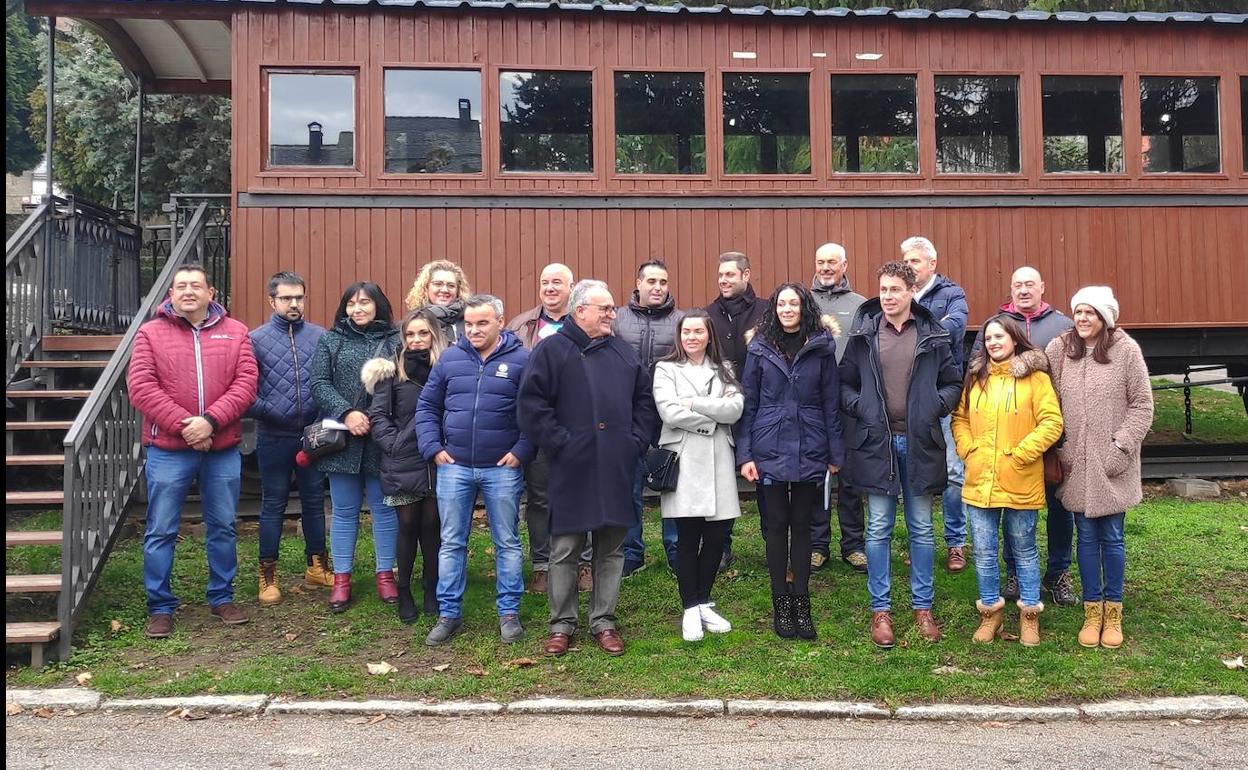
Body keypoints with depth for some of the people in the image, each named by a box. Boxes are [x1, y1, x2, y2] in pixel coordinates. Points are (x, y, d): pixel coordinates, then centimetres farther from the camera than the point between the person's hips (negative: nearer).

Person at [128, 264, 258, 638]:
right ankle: (160, 607, 17)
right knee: (161, 532, 5)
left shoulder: (235, 332, 5)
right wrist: (183, 425, -16)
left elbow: (246, 383, -3)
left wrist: (210, 420, -16)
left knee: (223, 527, 11)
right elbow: (141, 387, -8)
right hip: (168, 449, -1)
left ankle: (222, 597, 26)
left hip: (223, 449, 2)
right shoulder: (151, 333, 1)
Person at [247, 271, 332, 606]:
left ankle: (317, 568, 25)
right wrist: (267, 411, -14)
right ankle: (268, 575, 18)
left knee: (314, 501, 12)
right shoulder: (256, 339, -2)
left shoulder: (320, 336, 2)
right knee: (273, 505, 8)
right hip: (274, 437, -2)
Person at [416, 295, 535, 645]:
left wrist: (521, 451, -11)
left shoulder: (522, 360, -3)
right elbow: (427, 407, 10)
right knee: (451, 544, 9)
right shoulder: (450, 358, 5)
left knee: (507, 544, 7)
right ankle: (449, 614, 20)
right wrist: (434, 448, 0)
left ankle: (509, 613, 20)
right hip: (454, 467, 3)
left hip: (502, 469, -2)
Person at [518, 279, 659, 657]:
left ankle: (604, 622, 22)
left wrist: (636, 441, 5)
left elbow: (644, 399, 16)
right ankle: (562, 624, 18)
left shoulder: (623, 351, 13)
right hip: (572, 469, -4)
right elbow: (531, 404, -9)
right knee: (565, 549, 4)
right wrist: (560, 442, -13)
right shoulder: (552, 350, -2)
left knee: (611, 548, 10)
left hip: (617, 469, 4)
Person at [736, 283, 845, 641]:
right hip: (770, 450, 0)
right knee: (777, 525, 6)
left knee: (801, 525, 8)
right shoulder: (760, 348, 1)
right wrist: (744, 454, -4)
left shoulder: (821, 348, 1)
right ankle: (781, 604, 16)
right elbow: (748, 403, 1)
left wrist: (836, 453, 1)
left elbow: (831, 403, 3)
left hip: (809, 451, 0)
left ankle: (801, 603, 18)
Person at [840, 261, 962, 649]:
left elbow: (954, 382, 8)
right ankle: (880, 609, 14)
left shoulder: (933, 335, 3)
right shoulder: (863, 334, 2)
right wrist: (859, 408, -9)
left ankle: (922, 606, 22)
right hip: (876, 442, 0)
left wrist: (936, 406, -9)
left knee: (921, 527, 9)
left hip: (919, 442, 1)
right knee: (879, 529, 5)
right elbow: (844, 382, 8)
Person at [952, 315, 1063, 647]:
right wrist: (968, 450, 0)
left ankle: (1030, 614, 25)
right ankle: (991, 611, 24)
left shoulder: (1035, 377, -5)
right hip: (979, 481, 4)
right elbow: (960, 418, 14)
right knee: (984, 551, 9)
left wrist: (1020, 454, -15)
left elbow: (1052, 423, -10)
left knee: (1024, 550, 11)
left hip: (1021, 482, -3)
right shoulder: (976, 376, 8)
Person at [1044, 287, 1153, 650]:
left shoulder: (1126, 350, -6)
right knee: (1086, 537, 10)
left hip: (1113, 466, -2)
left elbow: (1142, 405, -3)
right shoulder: (1059, 349, 0)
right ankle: (1092, 612, 21)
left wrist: (1121, 446, -10)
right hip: (1076, 465, 2)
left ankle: (1113, 614, 22)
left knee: (1112, 538, 7)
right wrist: (1058, 450, 0)